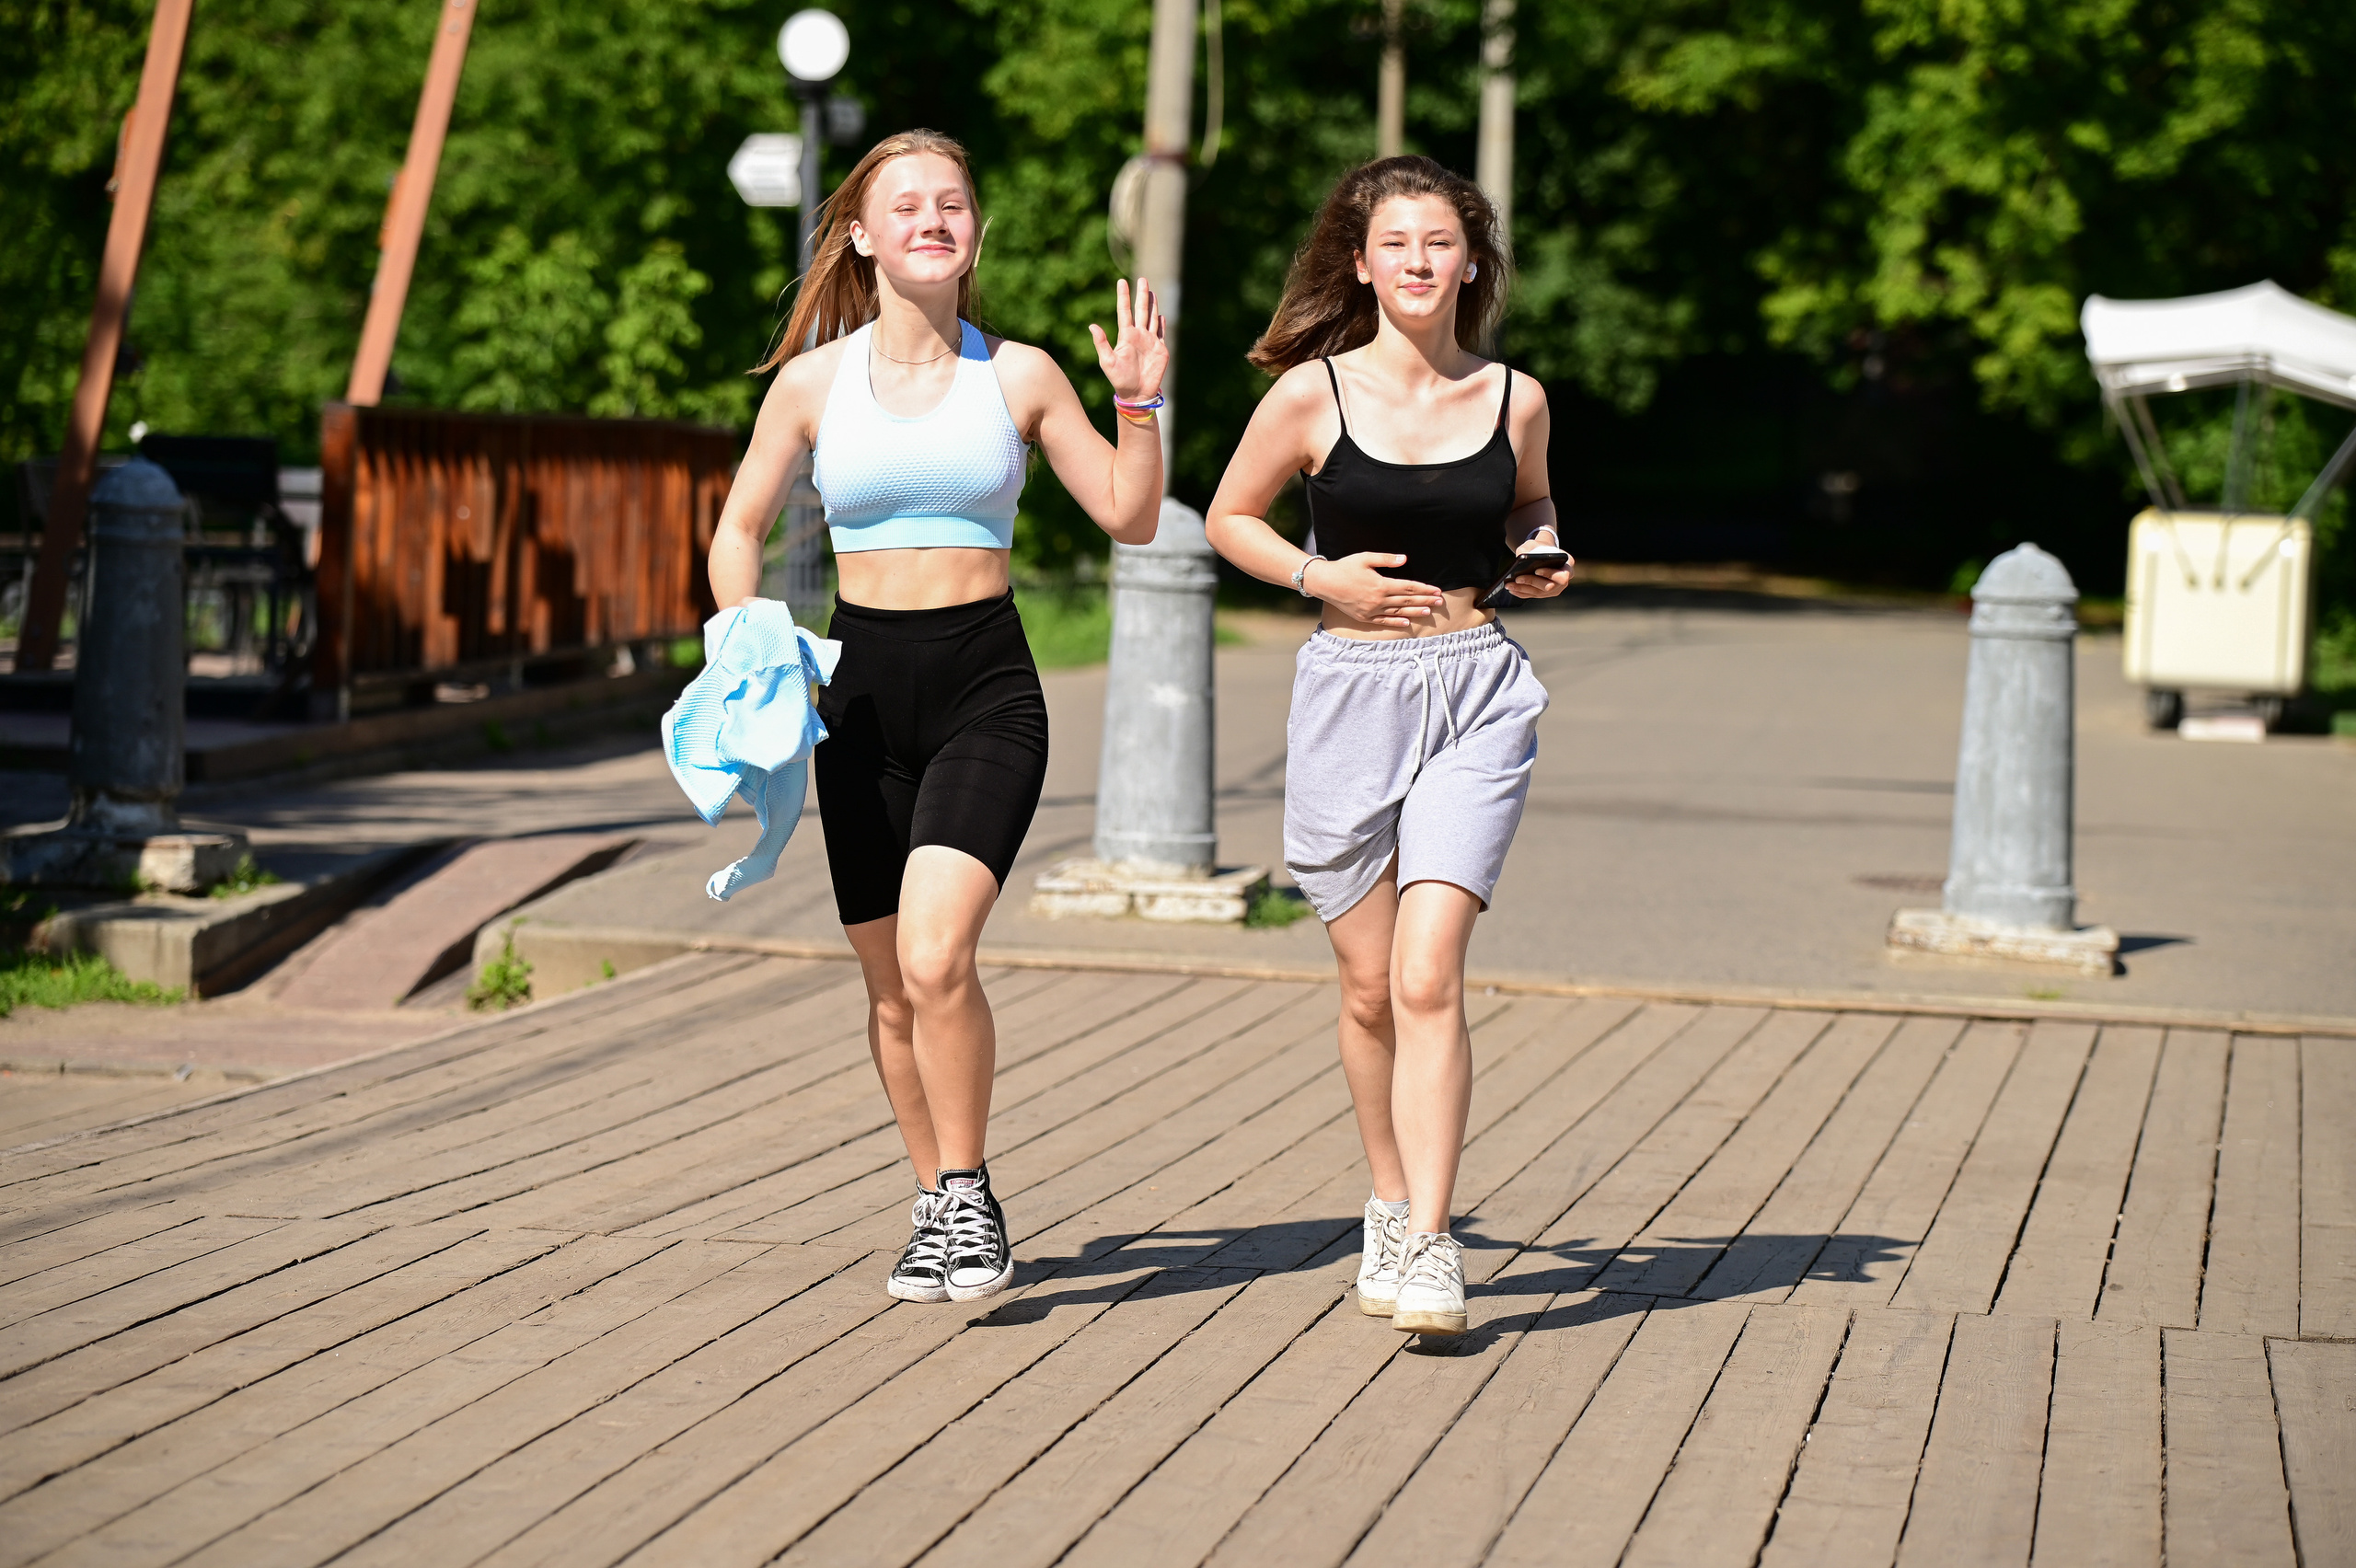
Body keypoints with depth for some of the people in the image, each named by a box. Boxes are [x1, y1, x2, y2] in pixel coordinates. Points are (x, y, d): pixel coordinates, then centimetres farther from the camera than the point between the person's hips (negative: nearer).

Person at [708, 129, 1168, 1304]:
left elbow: (1128, 517, 8)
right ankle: (937, 1207, 25)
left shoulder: (1019, 376, 3)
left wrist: (1138, 404, -7)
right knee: (892, 988, 7)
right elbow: (739, 528, 13)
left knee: (936, 956, -21)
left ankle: (968, 1196, -2)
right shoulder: (814, 381, 3)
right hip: (862, 687, 2)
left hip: (987, 688, -2)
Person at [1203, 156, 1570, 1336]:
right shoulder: (1313, 393, -2)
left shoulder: (1514, 399, 3)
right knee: (1369, 990, 9)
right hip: (1350, 692, 1)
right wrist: (1323, 578, -6)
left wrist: (1540, 555, 1)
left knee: (1429, 975, -14)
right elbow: (1230, 516, 9)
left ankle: (1428, 1246, -13)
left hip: (1476, 689, 0)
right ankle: (1390, 1207, 30)